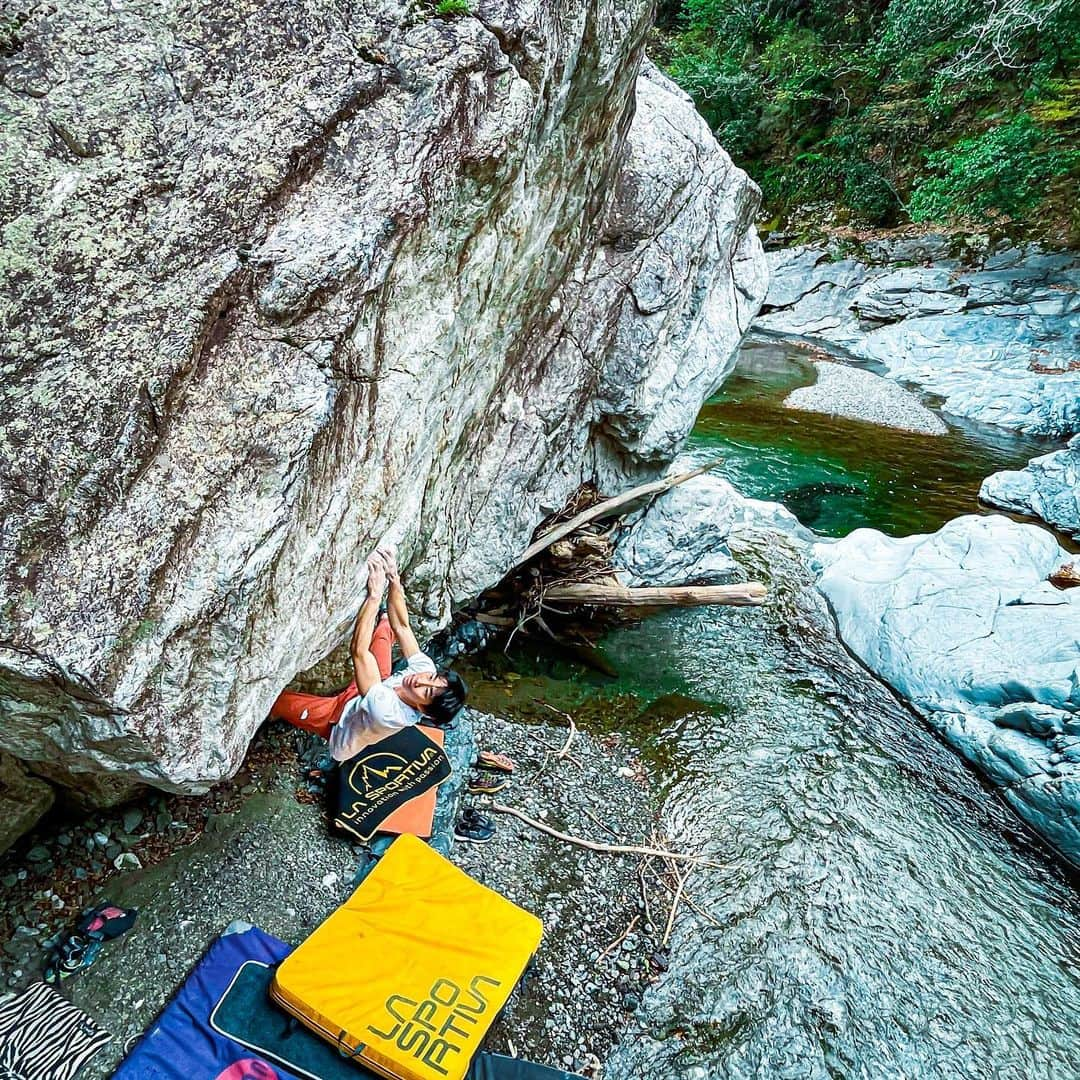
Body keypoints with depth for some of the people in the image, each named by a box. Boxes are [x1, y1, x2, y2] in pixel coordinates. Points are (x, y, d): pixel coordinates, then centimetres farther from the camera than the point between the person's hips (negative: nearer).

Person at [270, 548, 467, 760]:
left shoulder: (388, 711, -50)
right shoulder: (426, 668, -32)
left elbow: (359, 650, -53)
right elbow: (401, 626, -27)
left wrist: (375, 595, -54)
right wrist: (393, 578, -38)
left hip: (340, 716, -5)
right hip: (360, 696, 5)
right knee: (384, 625, 4)